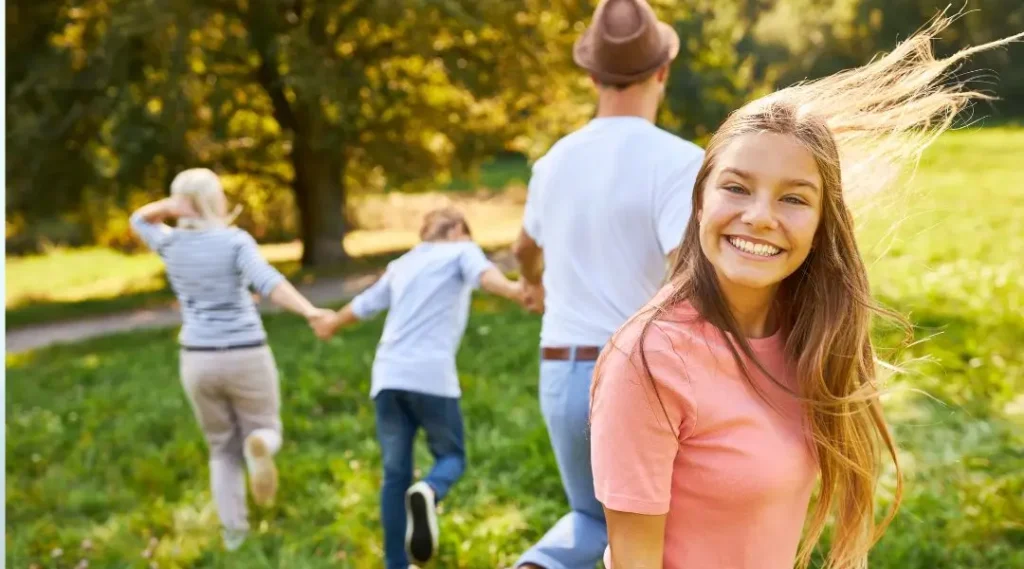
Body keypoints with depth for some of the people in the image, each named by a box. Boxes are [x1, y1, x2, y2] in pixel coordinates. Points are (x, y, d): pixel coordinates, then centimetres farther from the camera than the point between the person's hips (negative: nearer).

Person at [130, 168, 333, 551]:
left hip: (198, 361, 3)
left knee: (223, 450, 20)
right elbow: (268, 283, -28)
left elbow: (139, 220, 23)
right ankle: (258, 447, -22)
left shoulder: (171, 243, 1)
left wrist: (173, 205, 2)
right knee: (267, 433, 14)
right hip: (246, 359, -3)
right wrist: (309, 312, -42)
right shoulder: (235, 241, -10)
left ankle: (233, 531, 12)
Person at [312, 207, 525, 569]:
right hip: (432, 375, -5)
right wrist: (512, 290, -33)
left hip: (388, 376, 5)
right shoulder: (461, 251, 12)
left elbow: (364, 304, 41)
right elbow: (484, 274, -13)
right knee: (451, 456, 10)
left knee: (395, 474, 11)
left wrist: (332, 324, 61)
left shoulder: (401, 265, 26)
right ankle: (428, 493, -23)